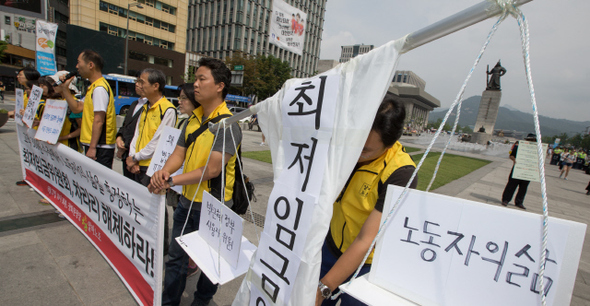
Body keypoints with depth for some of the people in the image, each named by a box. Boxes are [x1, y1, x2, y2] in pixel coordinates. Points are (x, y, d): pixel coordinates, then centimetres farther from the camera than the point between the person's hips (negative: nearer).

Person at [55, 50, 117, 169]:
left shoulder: (99, 88, -15)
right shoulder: (93, 87, 18)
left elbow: (98, 121, -21)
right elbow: (77, 108, 22)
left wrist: (92, 148, -21)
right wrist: (64, 89, 16)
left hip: (100, 147, -10)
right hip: (93, 144, 10)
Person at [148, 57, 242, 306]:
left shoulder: (228, 124, -19)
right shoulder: (193, 119, 6)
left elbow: (212, 169, -24)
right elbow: (179, 153, 5)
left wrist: (172, 181, -22)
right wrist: (164, 171, -16)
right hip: (187, 201, 7)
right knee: (176, 257, 20)